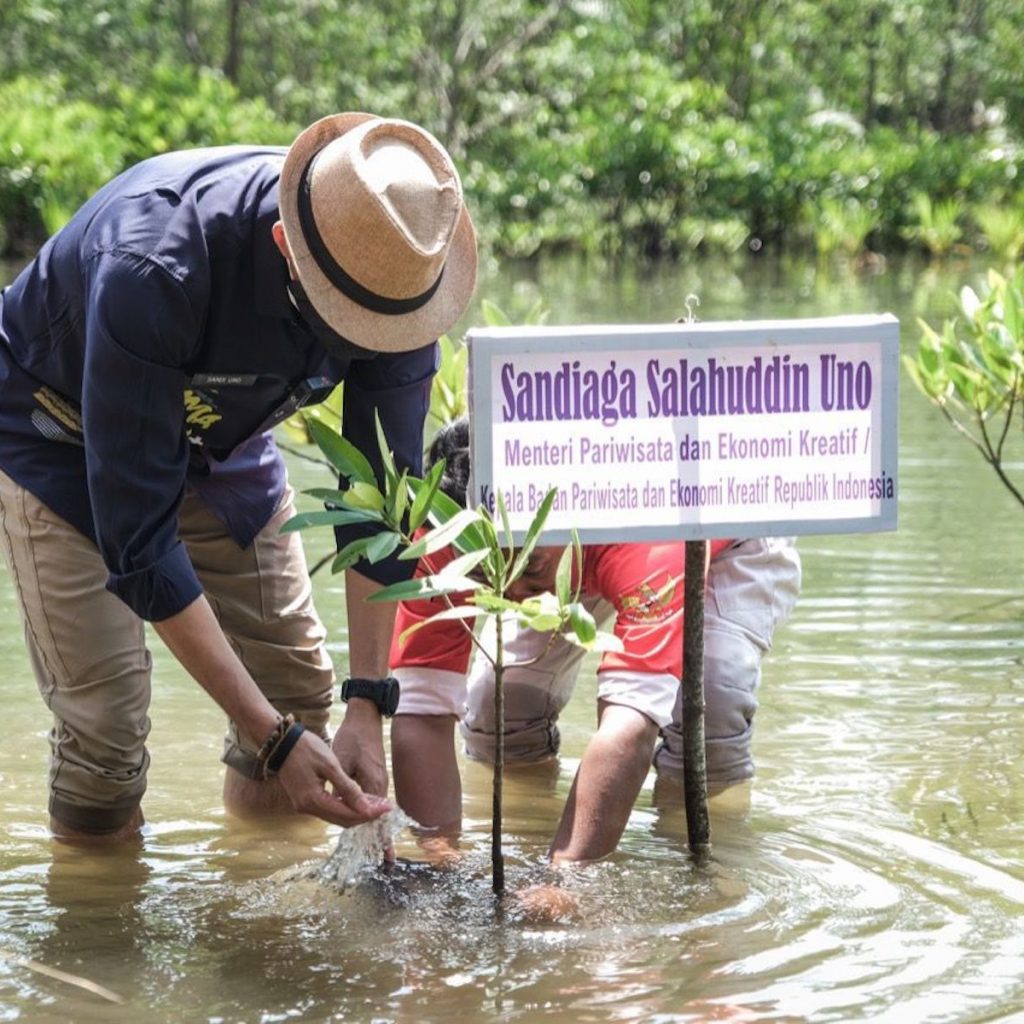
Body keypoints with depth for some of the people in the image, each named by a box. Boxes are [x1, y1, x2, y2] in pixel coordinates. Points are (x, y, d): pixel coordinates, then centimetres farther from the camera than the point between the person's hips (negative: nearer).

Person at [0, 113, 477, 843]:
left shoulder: (394, 272, -27)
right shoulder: (154, 270, -43)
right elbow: (139, 538, -38)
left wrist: (369, 703, -21)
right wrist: (271, 735, -38)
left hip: (218, 432, 5)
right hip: (61, 434, -5)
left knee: (297, 683, 0)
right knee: (105, 715, -15)